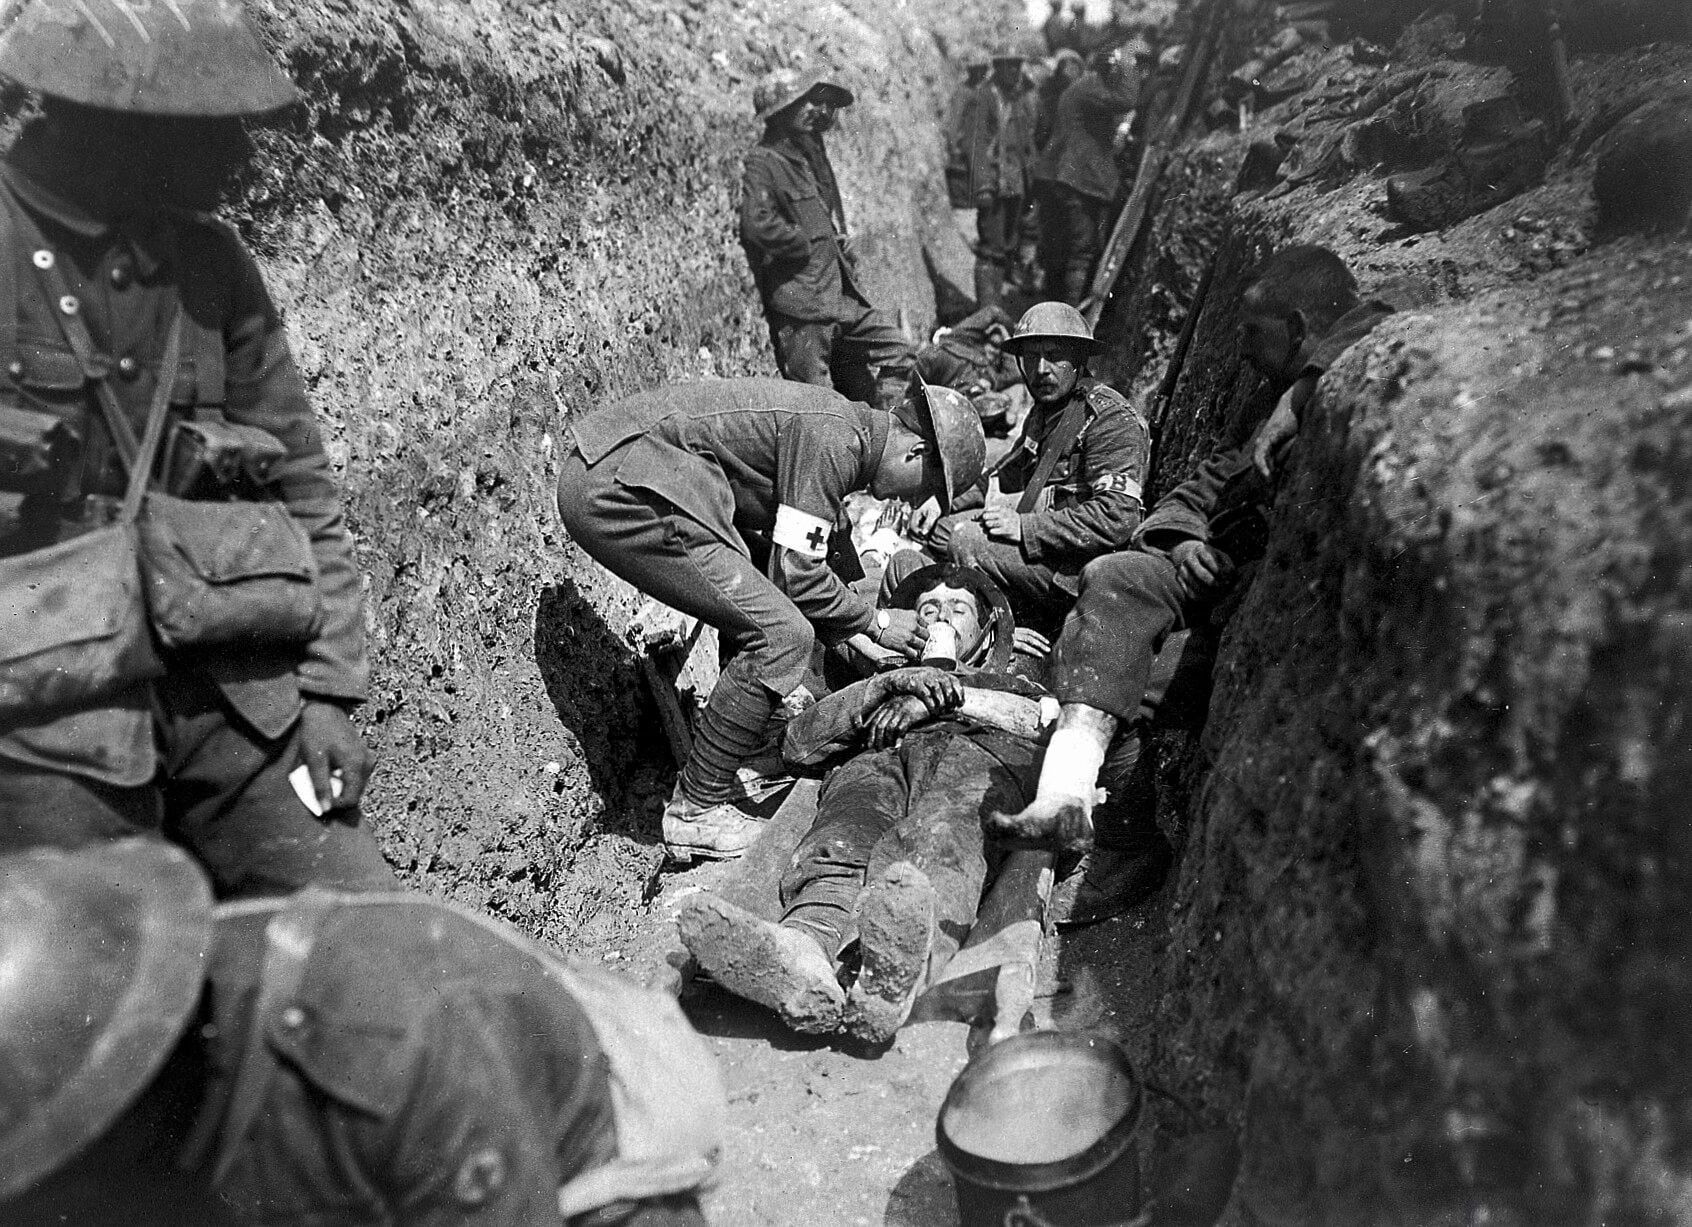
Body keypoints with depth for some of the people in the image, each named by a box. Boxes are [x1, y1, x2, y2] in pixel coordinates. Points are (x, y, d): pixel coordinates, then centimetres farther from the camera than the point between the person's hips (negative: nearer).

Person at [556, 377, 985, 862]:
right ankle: (695, 813, -4)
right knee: (781, 634, -13)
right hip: (619, 490, -11)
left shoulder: (841, 424, 17)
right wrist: (876, 623, 1)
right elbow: (798, 572, -14)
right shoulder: (832, 438, -13)